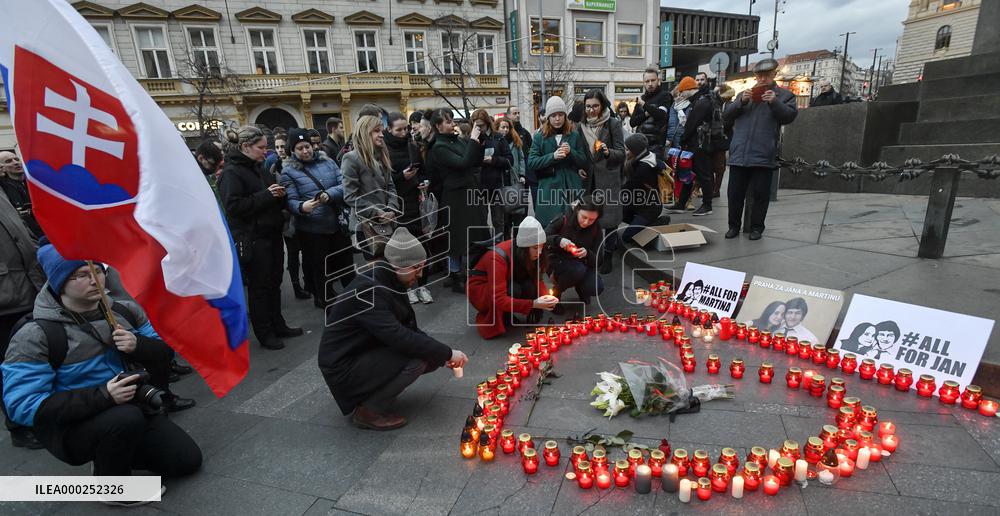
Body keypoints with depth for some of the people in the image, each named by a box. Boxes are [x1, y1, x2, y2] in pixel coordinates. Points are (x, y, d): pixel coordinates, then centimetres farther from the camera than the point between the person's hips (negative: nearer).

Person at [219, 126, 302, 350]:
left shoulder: (259, 168, 14)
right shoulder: (232, 172, -11)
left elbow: (276, 202, 24)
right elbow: (233, 206, -22)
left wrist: (279, 195, 2)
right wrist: (266, 195, -20)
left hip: (271, 234, 8)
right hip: (252, 239, -8)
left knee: (274, 283, 15)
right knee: (259, 287, 4)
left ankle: (278, 325, 28)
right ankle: (264, 334, 16)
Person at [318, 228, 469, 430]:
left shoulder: (390, 283, 1)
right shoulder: (368, 290, -27)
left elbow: (409, 329, 5)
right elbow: (400, 338, -34)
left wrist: (443, 355, -7)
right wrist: (448, 353, -25)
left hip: (366, 354, 9)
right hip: (343, 368, -9)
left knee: (433, 356, 0)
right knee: (417, 357, -24)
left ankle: (369, 393, 12)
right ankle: (369, 411, -6)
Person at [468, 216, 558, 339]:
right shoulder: (499, 257, -35)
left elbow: (537, 279, -6)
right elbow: (499, 299, -38)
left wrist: (545, 296, -27)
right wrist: (533, 303, -45)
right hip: (479, 288, -5)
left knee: (530, 286, -26)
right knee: (513, 290, -35)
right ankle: (494, 319, -9)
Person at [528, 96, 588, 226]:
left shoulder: (574, 135, 8)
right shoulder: (539, 137, 4)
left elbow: (585, 163, 8)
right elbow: (531, 162, -4)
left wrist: (571, 152, -11)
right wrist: (553, 156, -17)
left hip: (572, 188, 2)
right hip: (549, 189, -1)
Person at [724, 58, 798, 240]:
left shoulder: (784, 95, 10)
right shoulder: (745, 94, 18)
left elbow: (790, 115, -3)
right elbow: (726, 115, 7)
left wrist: (775, 102, -18)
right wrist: (741, 102, -9)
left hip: (763, 155, -2)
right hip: (738, 153, 2)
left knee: (760, 194, 3)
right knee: (735, 193, 5)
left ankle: (756, 227, 14)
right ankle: (734, 226, 16)